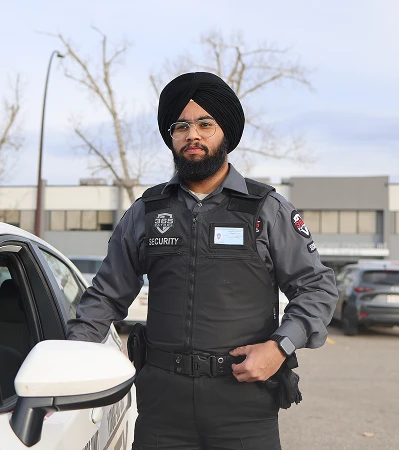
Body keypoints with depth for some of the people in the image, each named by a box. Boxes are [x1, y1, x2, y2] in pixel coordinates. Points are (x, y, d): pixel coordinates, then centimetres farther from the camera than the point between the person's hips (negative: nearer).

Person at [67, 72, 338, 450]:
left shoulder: (269, 210, 3)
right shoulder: (144, 212, 10)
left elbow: (317, 287, 4)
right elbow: (106, 296, 14)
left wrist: (281, 346, -11)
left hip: (244, 397, -1)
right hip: (162, 400, 2)